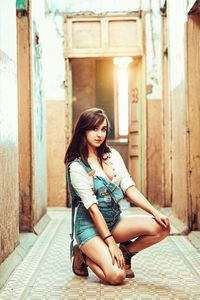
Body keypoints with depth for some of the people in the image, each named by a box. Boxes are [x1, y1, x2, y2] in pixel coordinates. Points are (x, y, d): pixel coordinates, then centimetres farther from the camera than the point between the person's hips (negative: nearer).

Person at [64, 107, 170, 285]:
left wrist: (156, 213, -11)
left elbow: (130, 189, 1)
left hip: (115, 220, 6)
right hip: (91, 225, -6)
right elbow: (92, 207, -18)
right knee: (117, 276, -25)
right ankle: (83, 255, 5)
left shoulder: (112, 155, 5)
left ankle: (125, 253, 7)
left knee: (161, 227, -17)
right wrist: (110, 242, -21)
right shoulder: (77, 166, -14)